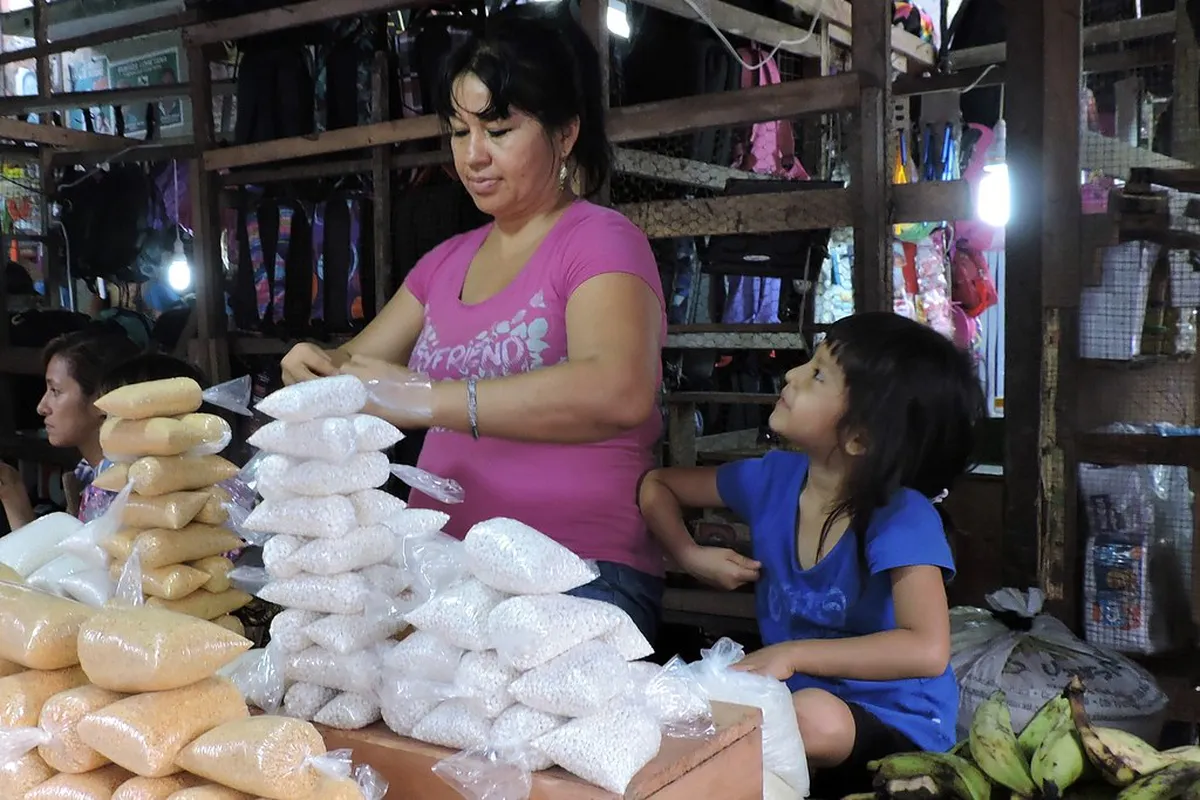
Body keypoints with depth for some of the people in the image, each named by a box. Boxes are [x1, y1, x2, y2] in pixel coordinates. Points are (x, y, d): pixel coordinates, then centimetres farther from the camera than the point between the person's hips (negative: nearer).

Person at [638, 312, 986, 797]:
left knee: (815, 715, -37)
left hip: (897, 731, -4)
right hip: (788, 700, 5)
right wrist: (692, 556, -6)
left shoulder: (902, 518, -20)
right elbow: (656, 485, 12)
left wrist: (793, 654, -31)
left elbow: (927, 650, -32)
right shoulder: (773, 481, -3)